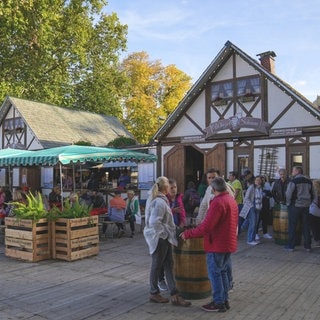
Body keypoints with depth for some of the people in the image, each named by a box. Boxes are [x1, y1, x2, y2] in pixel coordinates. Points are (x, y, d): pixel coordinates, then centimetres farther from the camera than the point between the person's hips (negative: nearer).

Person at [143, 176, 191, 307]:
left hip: (165, 238, 10)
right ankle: (154, 294, 23)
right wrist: (163, 233, -18)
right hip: (159, 238, -10)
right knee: (157, 265, 6)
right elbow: (154, 222, -29)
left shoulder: (154, 199, 9)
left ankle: (174, 295, 16)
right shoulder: (160, 202, -22)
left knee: (169, 265, 11)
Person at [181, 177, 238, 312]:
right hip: (228, 243, 9)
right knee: (223, 272, 18)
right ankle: (225, 300, 26)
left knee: (215, 274, 3)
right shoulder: (232, 200, 8)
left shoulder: (217, 202, -21)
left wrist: (188, 234, -18)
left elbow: (206, 226, -26)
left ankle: (218, 303, 11)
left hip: (217, 244, -9)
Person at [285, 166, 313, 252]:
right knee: (305, 226, 12)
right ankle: (308, 246, 16)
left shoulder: (293, 181, -10)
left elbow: (288, 194, -13)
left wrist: (288, 203, 2)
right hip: (306, 206, 5)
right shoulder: (308, 181, 10)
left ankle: (290, 246, 4)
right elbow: (312, 194, 15)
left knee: (292, 226, 1)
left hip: (295, 206, -5)